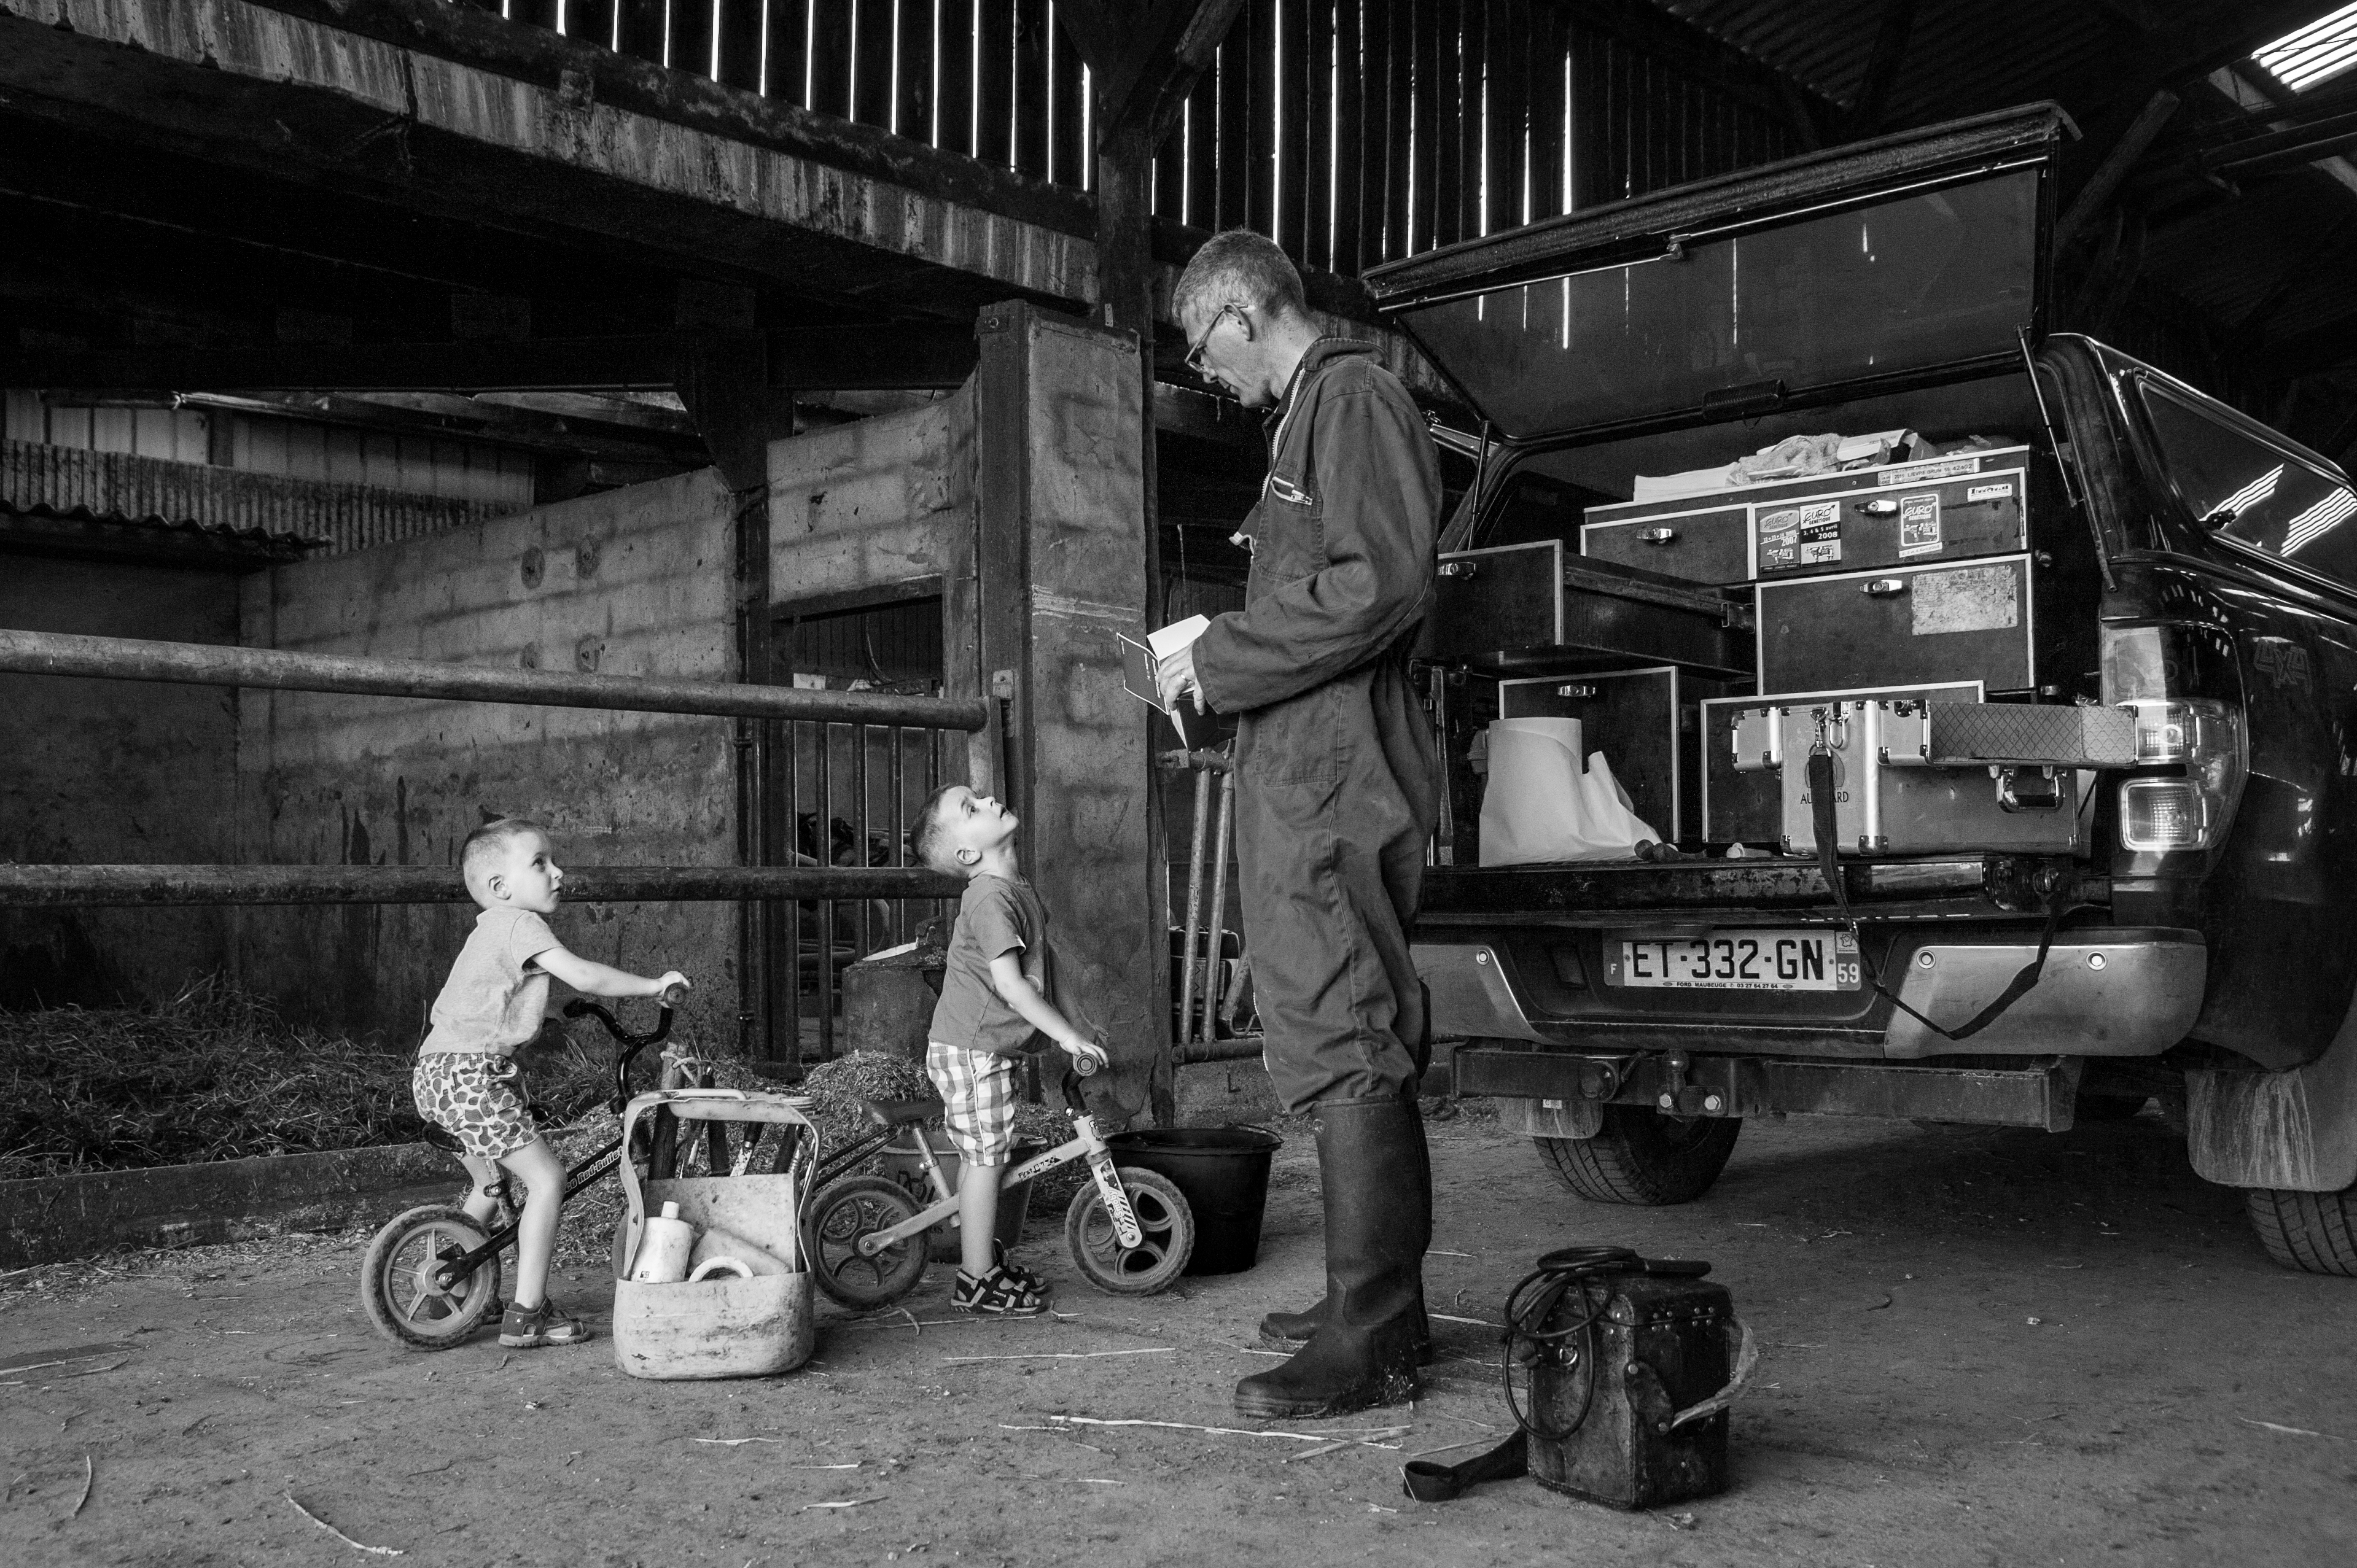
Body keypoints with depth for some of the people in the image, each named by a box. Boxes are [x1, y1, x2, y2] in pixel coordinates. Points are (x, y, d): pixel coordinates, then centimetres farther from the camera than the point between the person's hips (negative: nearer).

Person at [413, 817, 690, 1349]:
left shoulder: (491, 928, 19)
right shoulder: (520, 925, -12)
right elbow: (584, 975, -20)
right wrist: (654, 985, -11)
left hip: (439, 1071, 11)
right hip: (469, 1072, -11)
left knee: (491, 1185, 26)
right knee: (546, 1177, -10)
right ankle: (527, 1315, -9)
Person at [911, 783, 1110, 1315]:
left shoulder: (1017, 889, 11)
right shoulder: (991, 897, -21)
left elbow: (1038, 969, 20)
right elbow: (1010, 983, -24)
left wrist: (1070, 1024, 20)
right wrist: (1066, 1035, -20)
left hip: (981, 1046, 10)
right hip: (971, 1051, -10)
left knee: (980, 1158, 19)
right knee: (986, 1159, -3)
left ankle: (986, 1255, 31)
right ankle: (978, 1282, 5)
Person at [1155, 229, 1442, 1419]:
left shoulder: (1352, 397, -7)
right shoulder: (1309, 412, 24)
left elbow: (1381, 583, -19)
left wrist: (1220, 660, -14)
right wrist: (1216, 661, 17)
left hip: (1331, 783, -11)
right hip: (1302, 776, 11)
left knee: (1343, 1047, -10)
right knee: (1353, 1050, 14)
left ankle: (1368, 1347, -4)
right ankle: (1376, 1306, 23)